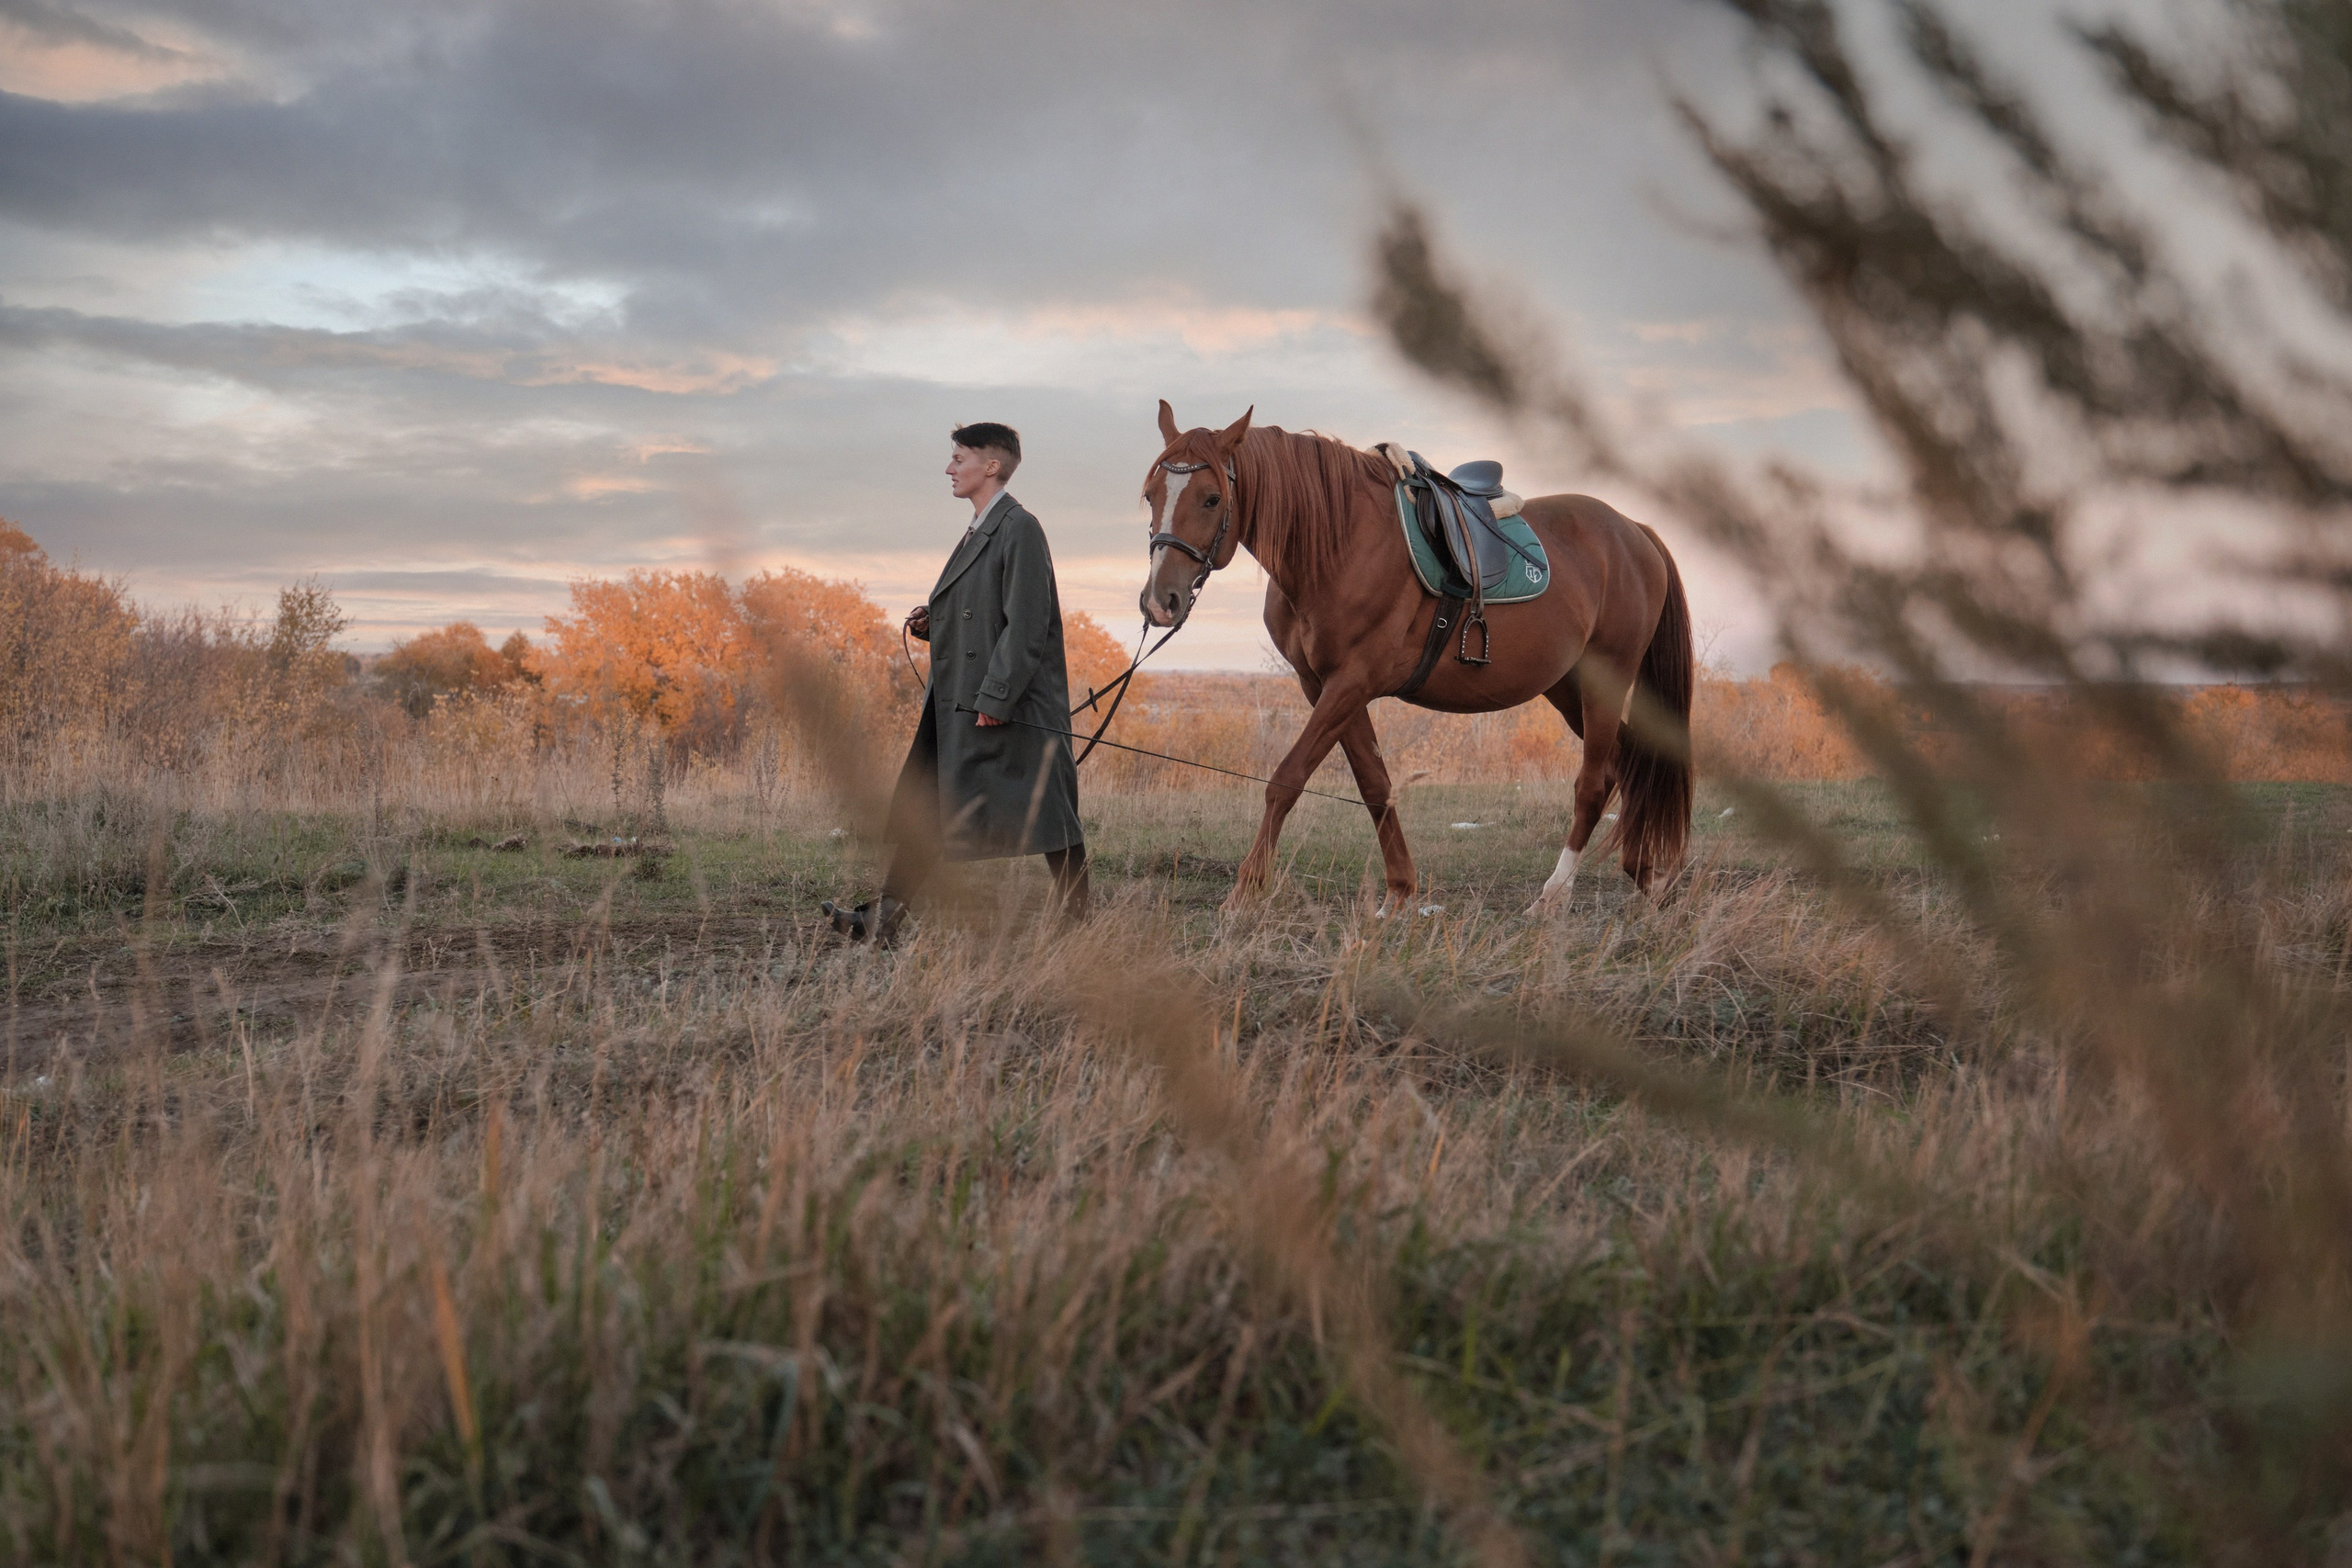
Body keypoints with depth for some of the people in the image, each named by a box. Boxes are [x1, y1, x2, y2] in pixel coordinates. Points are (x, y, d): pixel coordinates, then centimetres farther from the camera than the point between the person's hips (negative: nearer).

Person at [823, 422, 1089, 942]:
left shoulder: (1019, 528, -12)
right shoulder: (979, 530, 18)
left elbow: (1026, 625, -19)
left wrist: (995, 699, -22)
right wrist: (933, 623, 7)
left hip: (1012, 705, -10)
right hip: (956, 704, 10)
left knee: (1047, 821, -2)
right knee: (922, 809, 8)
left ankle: (1077, 922, 6)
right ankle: (882, 921, 9)